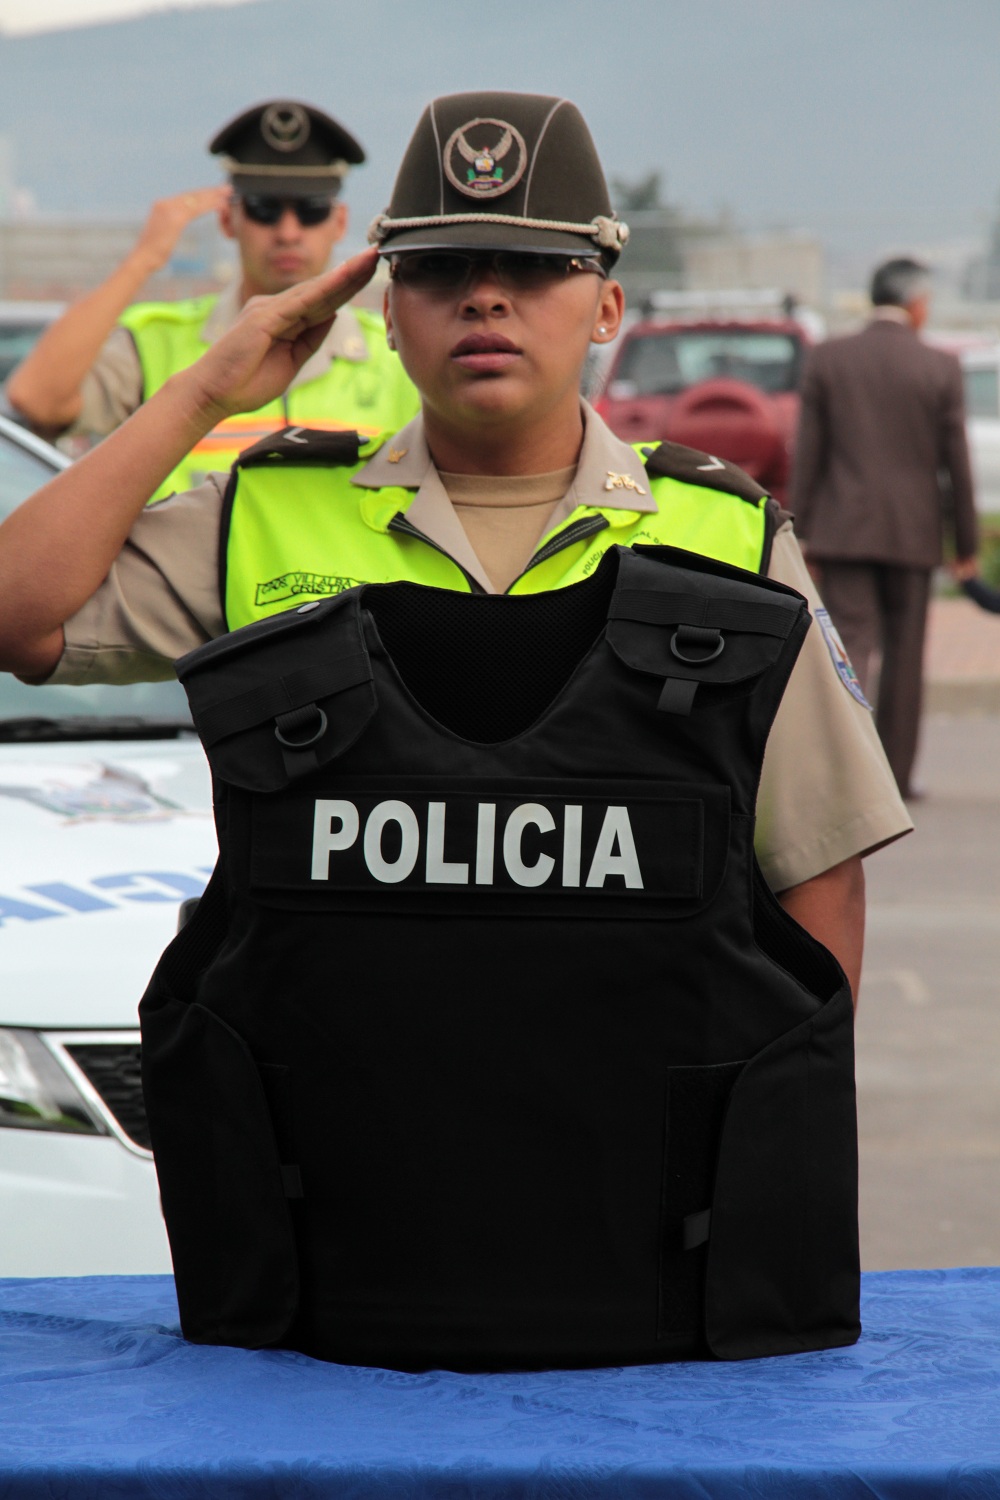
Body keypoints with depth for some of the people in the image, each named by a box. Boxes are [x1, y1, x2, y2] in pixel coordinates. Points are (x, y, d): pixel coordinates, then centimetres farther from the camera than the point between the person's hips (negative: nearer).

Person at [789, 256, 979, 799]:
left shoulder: (826, 359, -1)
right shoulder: (940, 368, -4)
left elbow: (807, 452, -1)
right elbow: (956, 462, -1)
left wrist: (801, 530, 4)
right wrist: (966, 544, 6)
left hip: (843, 528, 0)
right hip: (912, 531, 0)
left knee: (852, 642, -1)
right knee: (905, 652, 11)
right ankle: (896, 772, 17)